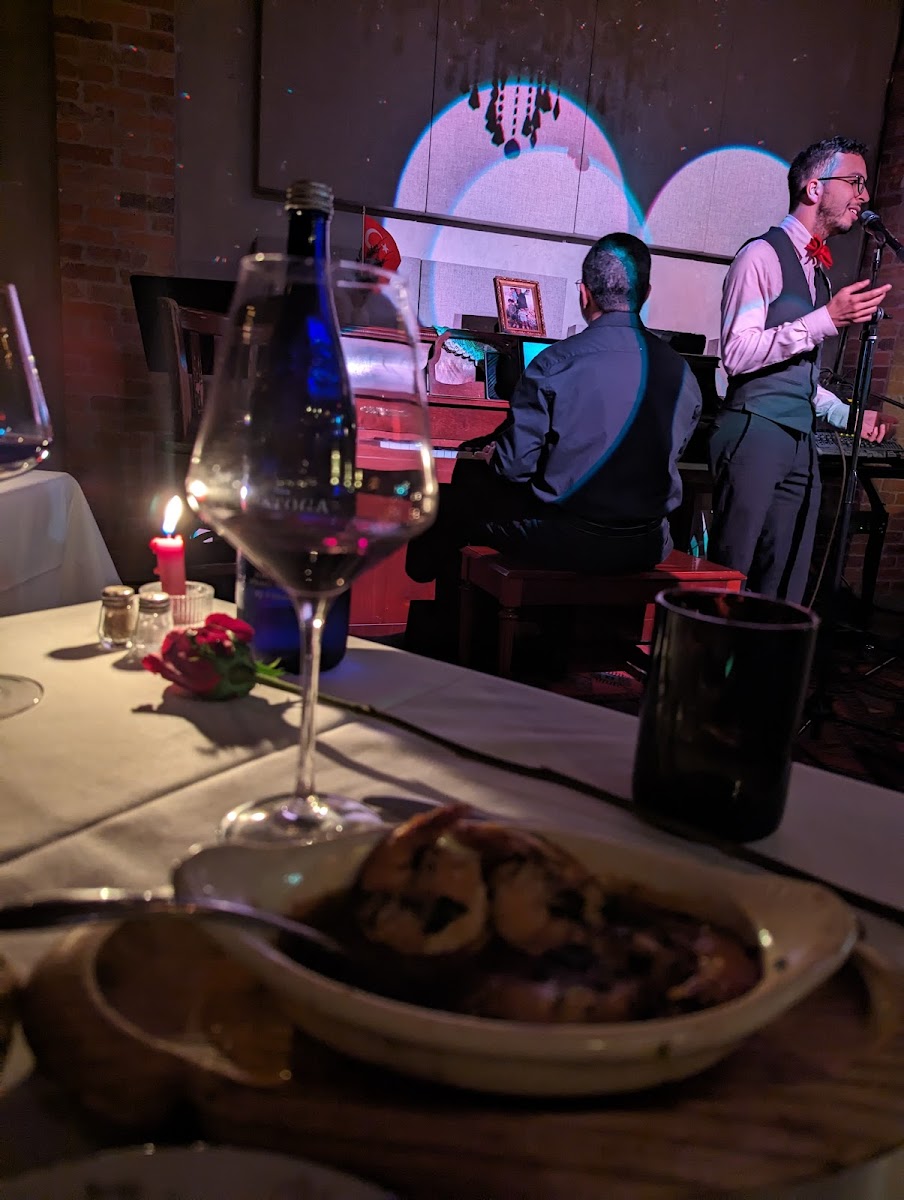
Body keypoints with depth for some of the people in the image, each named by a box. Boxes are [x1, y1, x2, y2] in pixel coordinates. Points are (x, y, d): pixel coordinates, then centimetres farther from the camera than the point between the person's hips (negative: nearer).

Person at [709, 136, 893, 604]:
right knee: (730, 572, -5)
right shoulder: (763, 254, -3)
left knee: (784, 586, 7)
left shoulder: (818, 270, 22)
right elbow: (737, 353, -15)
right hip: (755, 433, -8)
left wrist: (848, 415, 17)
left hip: (801, 441, 8)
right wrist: (828, 318, -16)